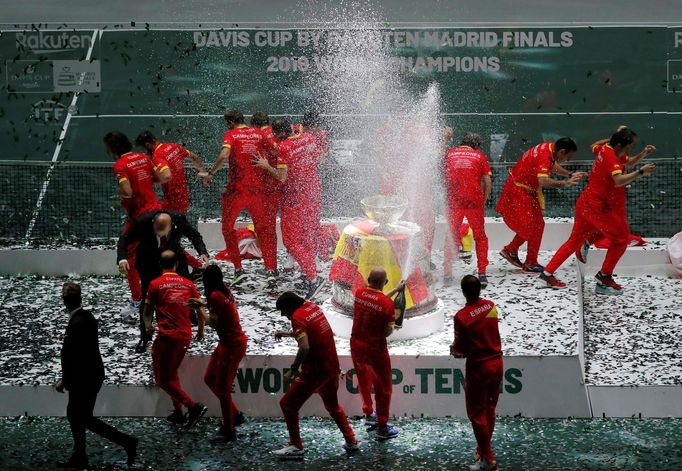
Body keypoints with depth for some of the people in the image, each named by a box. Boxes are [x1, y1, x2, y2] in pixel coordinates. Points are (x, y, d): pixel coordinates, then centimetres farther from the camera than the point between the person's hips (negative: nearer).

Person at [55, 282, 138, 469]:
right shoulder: (87, 316, 3)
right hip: (90, 375, 9)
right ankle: (79, 458, 27)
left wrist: (64, 380, -13)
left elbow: (73, 356, -24)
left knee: (85, 419, 2)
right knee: (74, 415, 18)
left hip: (85, 379, -9)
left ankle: (126, 441, 2)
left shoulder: (76, 323, -26)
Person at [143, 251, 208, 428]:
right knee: (172, 373, 23)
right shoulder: (188, 283, 7)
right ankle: (178, 412, 21)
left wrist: (148, 326, 30)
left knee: (163, 379, 1)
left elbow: (147, 311, 8)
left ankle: (193, 406, -11)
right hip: (185, 335, 5)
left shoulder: (155, 284, -4)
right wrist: (201, 330, 27)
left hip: (167, 335, -5)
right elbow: (201, 312, 9)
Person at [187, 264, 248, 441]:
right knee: (210, 379, 19)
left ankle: (229, 431, 11)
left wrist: (199, 309, -2)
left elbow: (213, 323, -17)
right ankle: (235, 415, 28)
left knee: (222, 388, 1)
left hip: (232, 345, -9)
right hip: (228, 342, 9)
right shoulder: (225, 289, 4)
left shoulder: (215, 296, -21)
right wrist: (202, 304, 16)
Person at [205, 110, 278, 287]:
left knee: (228, 227, 13)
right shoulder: (259, 134, 10)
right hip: (259, 189, 3)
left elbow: (224, 155, -18)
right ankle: (271, 270, 0)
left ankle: (238, 268, 7)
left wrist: (211, 172, -8)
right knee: (264, 229, 12)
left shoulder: (231, 134, -3)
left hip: (236, 188, -3)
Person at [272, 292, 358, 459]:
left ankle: (296, 447, 2)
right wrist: (287, 334, 27)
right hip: (332, 367, 9)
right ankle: (351, 440, 30)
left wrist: (293, 370, -20)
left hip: (315, 371, -9)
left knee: (288, 404, 2)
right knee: (332, 404, 28)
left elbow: (304, 347, -28)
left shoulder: (297, 317, -17)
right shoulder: (313, 307, 8)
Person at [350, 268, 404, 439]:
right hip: (375, 350, -5)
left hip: (356, 347, 5)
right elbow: (387, 332, -18)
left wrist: (396, 290, 19)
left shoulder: (359, 293, -7)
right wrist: (393, 319, 2)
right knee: (383, 388, 10)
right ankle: (382, 428, 15)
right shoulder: (387, 304, -22)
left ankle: (368, 415, 42)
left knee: (364, 382, 27)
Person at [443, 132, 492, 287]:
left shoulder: (450, 153, 10)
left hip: (454, 201, 1)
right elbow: (488, 182, 5)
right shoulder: (479, 155, 7)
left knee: (452, 237, 14)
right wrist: (484, 201, 15)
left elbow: (444, 177, 11)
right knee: (480, 237, 12)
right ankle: (482, 274, 7)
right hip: (474, 201, -1)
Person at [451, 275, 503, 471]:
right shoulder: (491, 306, -2)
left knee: (477, 414, 5)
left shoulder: (462, 316, -20)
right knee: (489, 410, 18)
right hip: (496, 363, 6)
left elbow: (459, 351, -16)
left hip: (478, 367, -6)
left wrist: (453, 350, 8)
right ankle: (483, 449, 30)